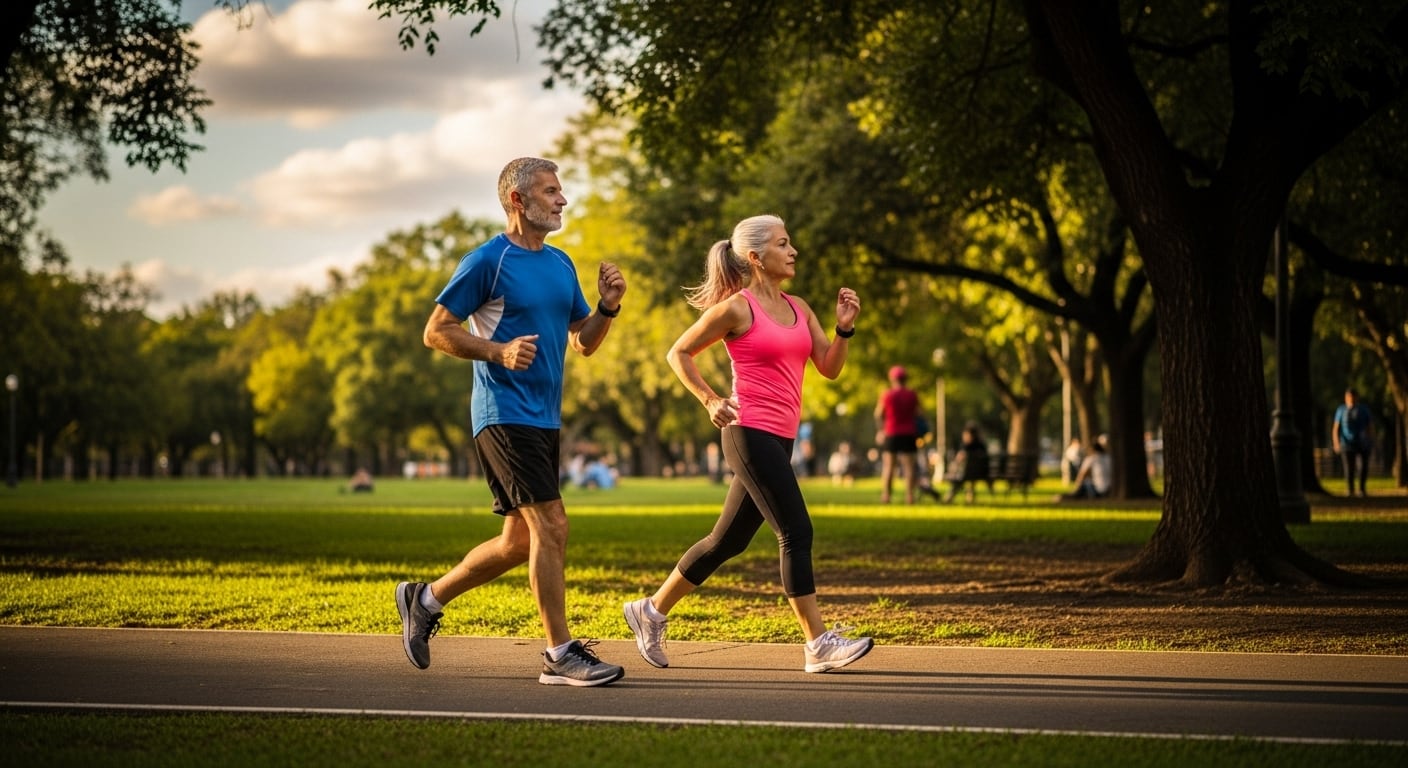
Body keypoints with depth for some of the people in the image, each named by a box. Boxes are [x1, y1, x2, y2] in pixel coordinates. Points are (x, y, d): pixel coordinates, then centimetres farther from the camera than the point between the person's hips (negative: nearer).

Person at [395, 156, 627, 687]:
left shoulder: (561, 264, 15)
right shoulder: (487, 261, -8)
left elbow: (584, 343, 19)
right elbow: (436, 331, -8)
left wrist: (608, 307, 0)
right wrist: (498, 351, -21)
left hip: (546, 420, 9)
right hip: (505, 416, -8)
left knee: (519, 542, 13)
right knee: (551, 528, -13)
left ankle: (426, 599, 30)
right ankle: (560, 655, -7)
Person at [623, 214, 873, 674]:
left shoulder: (799, 309, 14)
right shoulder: (737, 308, -7)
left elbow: (830, 368, 12)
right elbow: (679, 353, 0)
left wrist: (845, 327, -4)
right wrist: (710, 400, -10)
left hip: (779, 439, 8)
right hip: (750, 433, -8)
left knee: (729, 540, 13)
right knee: (796, 532, -12)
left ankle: (651, 611, 26)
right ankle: (818, 645, -9)